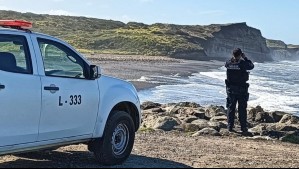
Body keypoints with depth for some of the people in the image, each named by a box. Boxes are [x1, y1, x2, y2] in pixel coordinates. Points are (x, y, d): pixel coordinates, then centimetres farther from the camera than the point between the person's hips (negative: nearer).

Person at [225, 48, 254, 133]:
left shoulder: (229, 63, -5)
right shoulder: (242, 63, -15)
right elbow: (251, 66, 5)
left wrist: (233, 58, 21)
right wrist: (245, 58, 11)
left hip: (231, 89, 3)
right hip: (241, 90, -3)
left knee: (231, 108, 10)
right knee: (242, 109, 5)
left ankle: (230, 126, 10)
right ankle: (243, 127, 7)